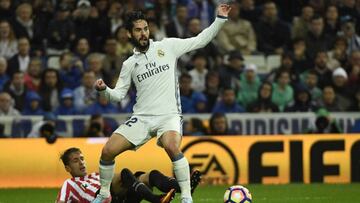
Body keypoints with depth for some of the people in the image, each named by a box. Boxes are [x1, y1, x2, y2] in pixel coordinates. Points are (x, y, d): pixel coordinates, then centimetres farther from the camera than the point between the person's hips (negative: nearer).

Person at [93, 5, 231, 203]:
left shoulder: (167, 46, 5)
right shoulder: (129, 64, 11)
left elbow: (200, 40, 6)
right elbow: (118, 94, 10)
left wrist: (220, 19, -3)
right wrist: (104, 90, -11)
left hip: (168, 115, -3)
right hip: (141, 118, 3)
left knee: (172, 147, -34)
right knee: (107, 151, -9)